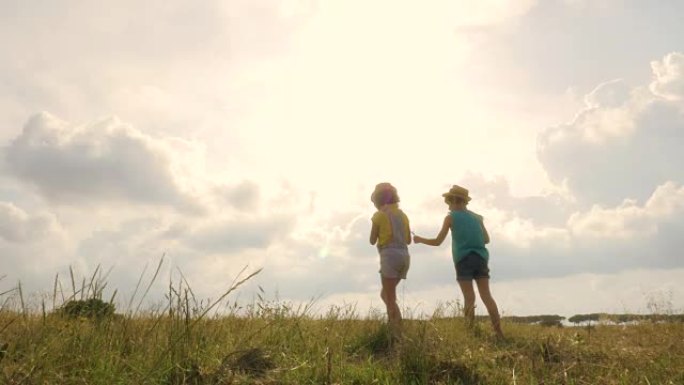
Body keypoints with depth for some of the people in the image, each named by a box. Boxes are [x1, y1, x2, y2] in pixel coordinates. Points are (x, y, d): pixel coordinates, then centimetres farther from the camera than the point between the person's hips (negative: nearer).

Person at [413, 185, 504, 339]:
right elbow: (486, 239, 19)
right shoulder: (477, 217, 16)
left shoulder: (450, 217, 4)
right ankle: (499, 333, -4)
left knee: (469, 298, -3)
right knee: (486, 295, 1)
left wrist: (420, 239, 19)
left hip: (464, 260, -3)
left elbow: (438, 242, 4)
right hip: (481, 258, 4)